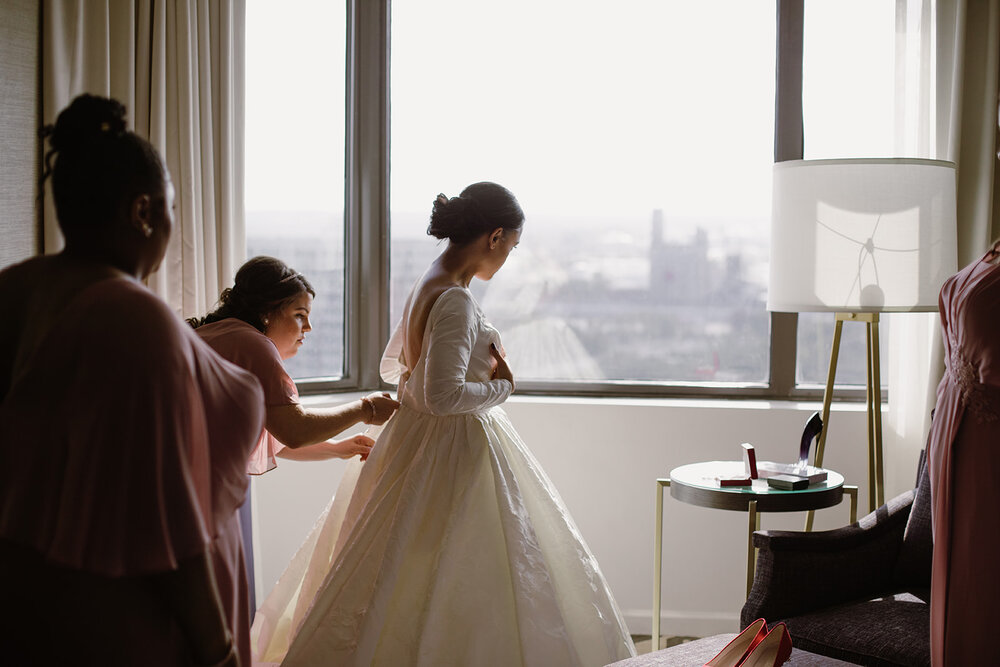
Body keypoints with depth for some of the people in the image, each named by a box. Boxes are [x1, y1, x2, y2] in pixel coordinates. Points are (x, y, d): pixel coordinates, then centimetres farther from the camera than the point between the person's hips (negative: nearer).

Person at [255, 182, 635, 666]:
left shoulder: (425, 287, 8)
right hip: (454, 449, -10)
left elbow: (392, 366, 20)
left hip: (417, 438, 10)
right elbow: (443, 396, -28)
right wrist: (501, 387, -12)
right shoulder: (455, 302, -22)